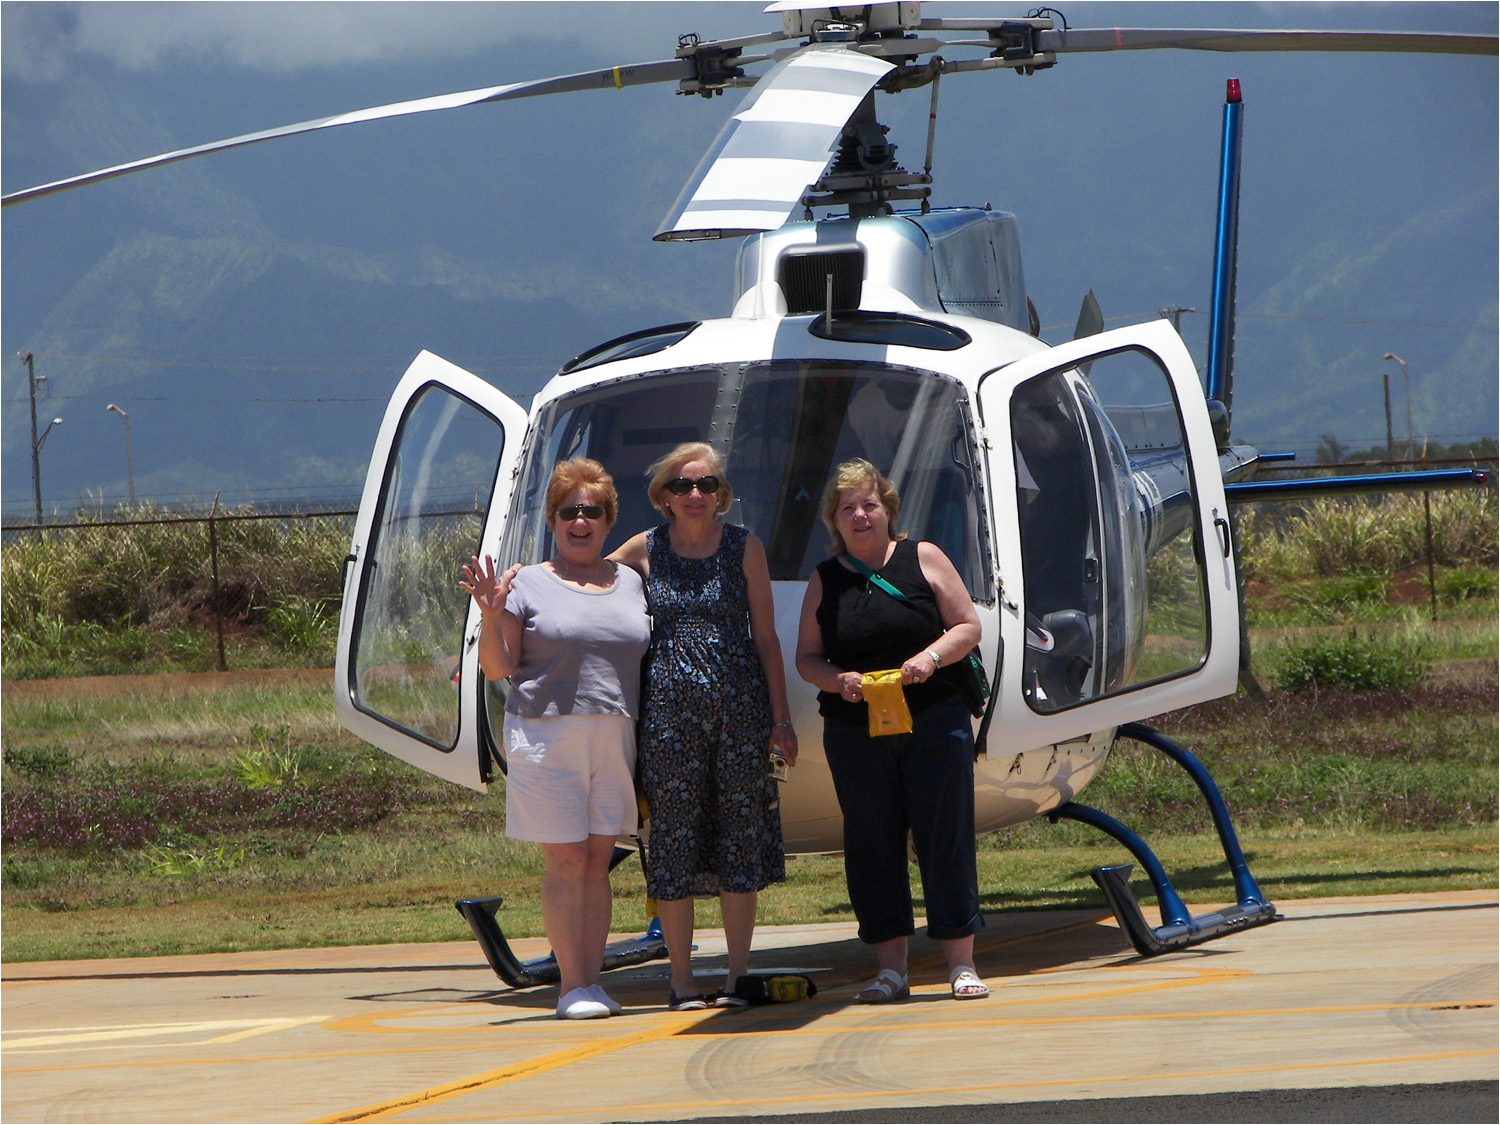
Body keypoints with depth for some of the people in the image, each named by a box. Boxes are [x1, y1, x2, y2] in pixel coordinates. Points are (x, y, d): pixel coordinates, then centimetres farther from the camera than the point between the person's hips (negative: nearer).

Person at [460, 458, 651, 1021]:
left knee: (598, 862, 5)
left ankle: (592, 979, 9)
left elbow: (648, 657, 23)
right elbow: (498, 668, 0)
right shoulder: (528, 585, 3)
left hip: (615, 737, 4)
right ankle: (572, 983, -1)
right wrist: (491, 617, -15)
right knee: (566, 862, -5)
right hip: (547, 736, -4)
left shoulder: (630, 583, 15)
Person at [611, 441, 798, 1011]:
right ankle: (681, 980, 5)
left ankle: (738, 974, 8)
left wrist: (780, 718, 3)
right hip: (669, 708, 0)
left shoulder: (744, 548, 4)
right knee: (673, 836, -1)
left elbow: (765, 637, 6)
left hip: (740, 707, 0)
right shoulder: (646, 550, 5)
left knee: (740, 834, 1)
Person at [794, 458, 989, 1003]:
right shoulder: (825, 581, 10)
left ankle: (962, 964, 2)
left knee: (945, 836, -2)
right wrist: (836, 680, -11)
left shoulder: (923, 559, 6)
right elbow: (806, 658, 10)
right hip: (855, 730, 2)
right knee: (873, 844, 2)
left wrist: (932, 656, -14)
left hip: (933, 721, -2)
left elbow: (969, 626, 4)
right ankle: (890, 969, 7)